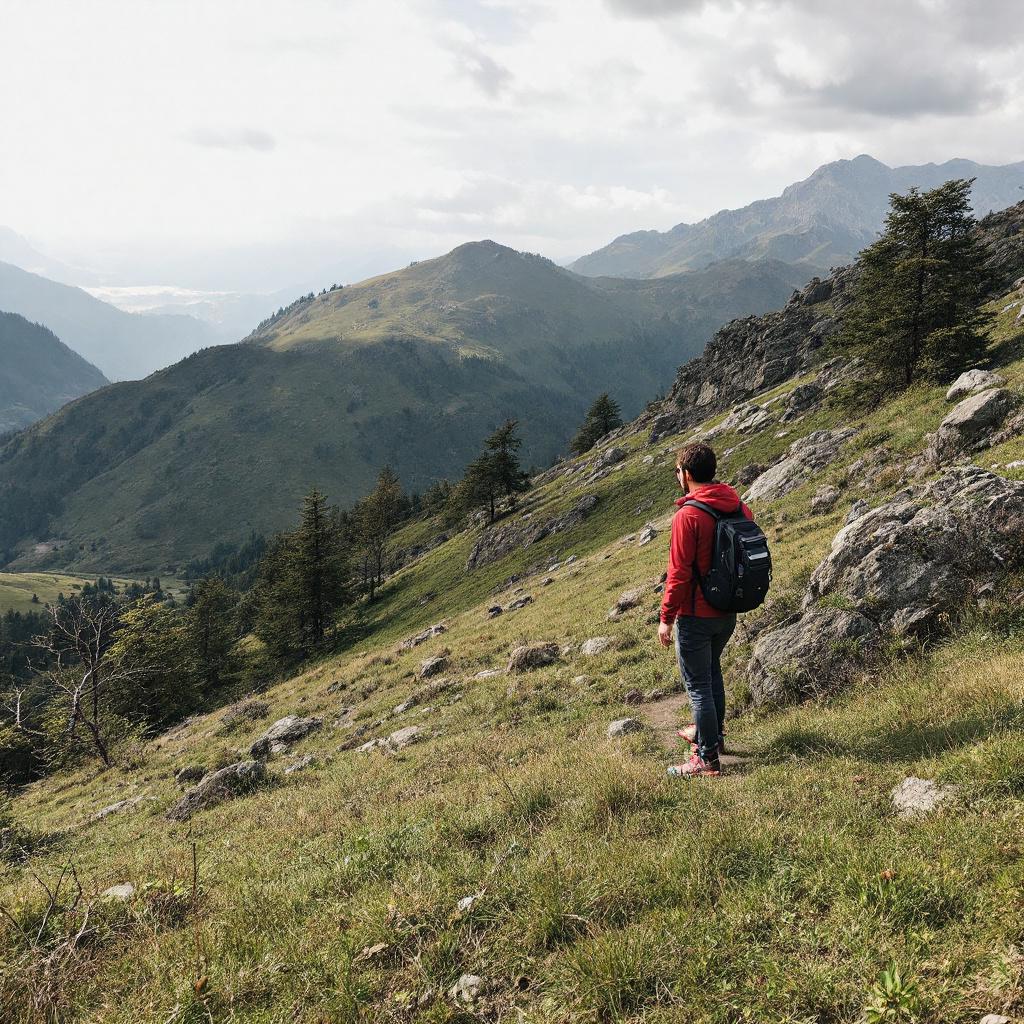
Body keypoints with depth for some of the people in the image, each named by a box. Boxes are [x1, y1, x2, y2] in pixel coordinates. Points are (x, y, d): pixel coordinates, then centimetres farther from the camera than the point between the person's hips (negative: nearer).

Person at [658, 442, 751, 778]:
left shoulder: (688, 515, -21)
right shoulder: (739, 507, 1)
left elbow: (679, 573, -21)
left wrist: (666, 618, -12)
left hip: (696, 616, -8)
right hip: (728, 613, 8)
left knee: (698, 684, 3)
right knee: (712, 671, 27)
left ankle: (708, 760, 11)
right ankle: (712, 733, 42)